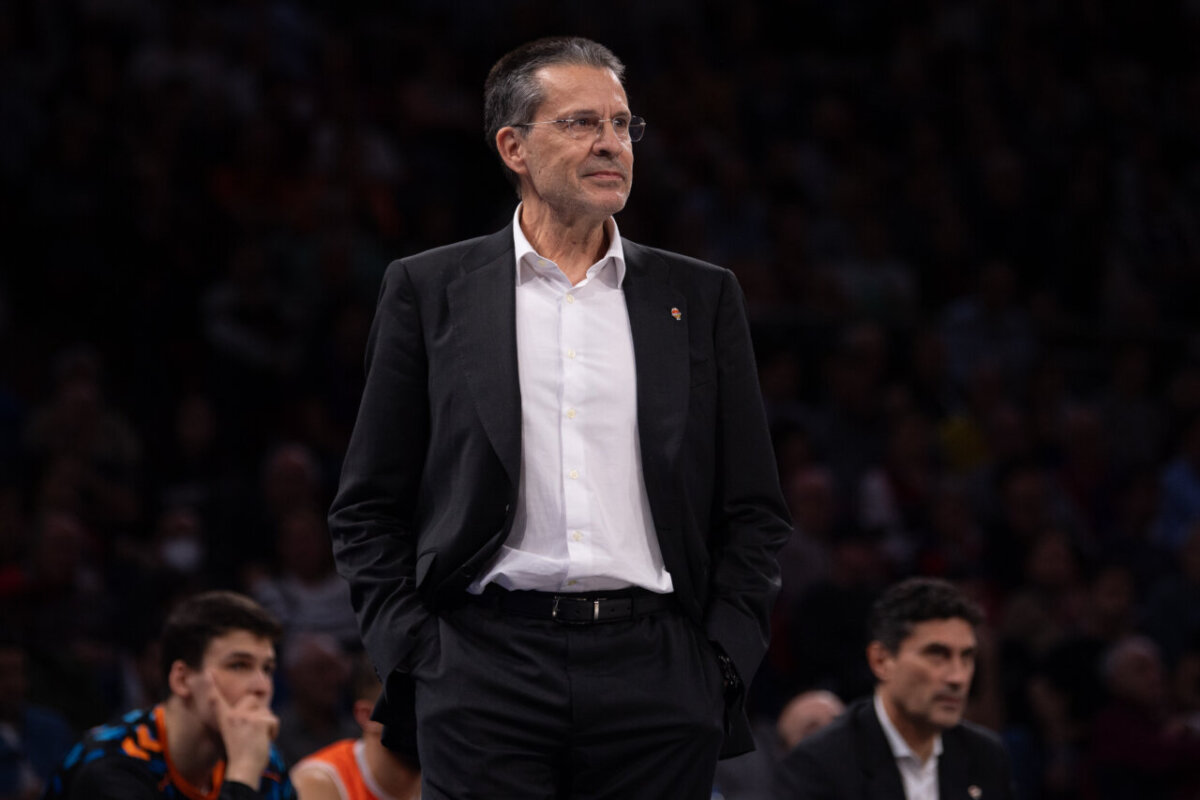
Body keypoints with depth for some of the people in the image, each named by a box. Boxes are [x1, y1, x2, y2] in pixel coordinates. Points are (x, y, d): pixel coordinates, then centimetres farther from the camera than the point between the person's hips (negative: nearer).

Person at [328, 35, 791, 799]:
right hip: (486, 671, -1)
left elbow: (754, 512, 13)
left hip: (655, 678, 1)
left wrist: (725, 660, 1)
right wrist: (410, 655, -2)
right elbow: (368, 508, 8)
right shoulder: (428, 291, 9)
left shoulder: (700, 298, 13)